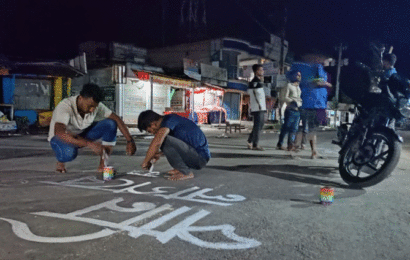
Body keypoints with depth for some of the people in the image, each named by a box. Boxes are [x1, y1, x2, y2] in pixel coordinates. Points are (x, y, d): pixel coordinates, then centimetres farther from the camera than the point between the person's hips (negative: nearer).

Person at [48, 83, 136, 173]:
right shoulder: (64, 106, -33)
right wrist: (89, 144, -57)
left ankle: (103, 165, -14)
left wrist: (130, 140, -24)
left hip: (83, 134, 4)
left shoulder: (95, 105, -19)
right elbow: (59, 133, -48)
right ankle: (60, 162, -1)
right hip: (62, 138, -4)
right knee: (69, 152, -42)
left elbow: (117, 119, -14)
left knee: (110, 124, -22)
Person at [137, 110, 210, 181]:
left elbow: (157, 142, -29)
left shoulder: (168, 120, -14)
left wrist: (145, 162, -15)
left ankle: (186, 173, -11)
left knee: (164, 141, -23)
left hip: (201, 158, -10)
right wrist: (159, 154, 19)